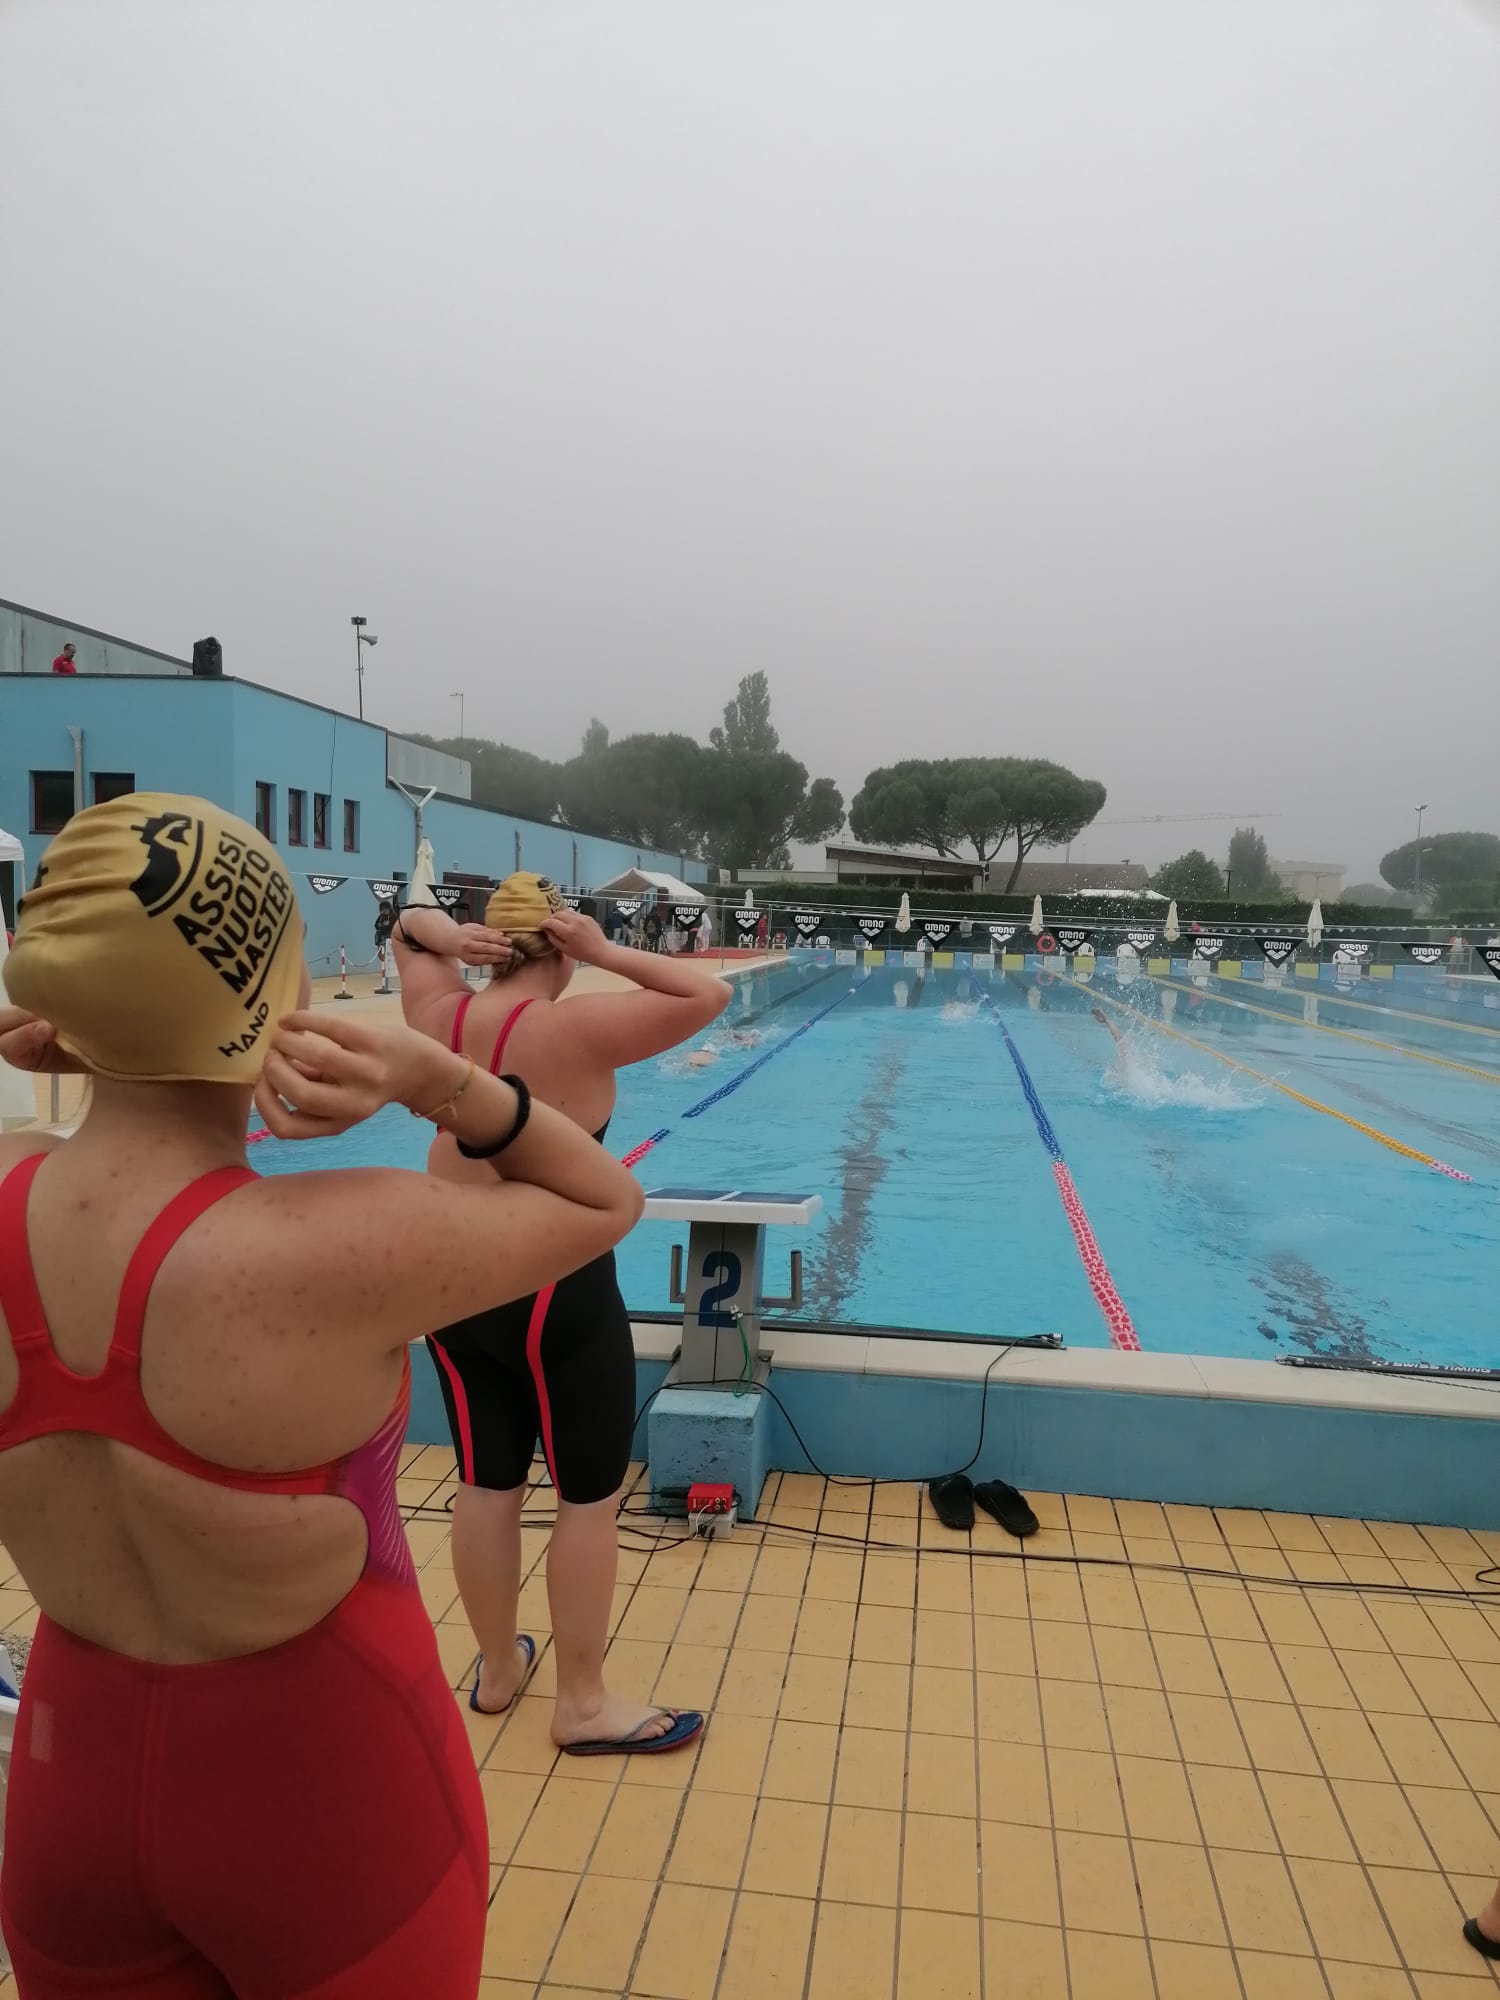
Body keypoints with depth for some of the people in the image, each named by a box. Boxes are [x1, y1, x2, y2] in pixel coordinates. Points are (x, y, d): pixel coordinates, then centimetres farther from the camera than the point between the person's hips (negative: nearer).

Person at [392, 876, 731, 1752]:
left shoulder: (442, 1016, -1)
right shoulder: (578, 1029, -19)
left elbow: (406, 929, 15)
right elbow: (709, 995, -16)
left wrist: (446, 935, -5)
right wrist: (608, 953, -14)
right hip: (557, 1294, -6)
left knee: (486, 1486, 19)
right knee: (591, 1497, 9)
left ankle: (498, 1667, 37)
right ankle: (583, 1704, 22)